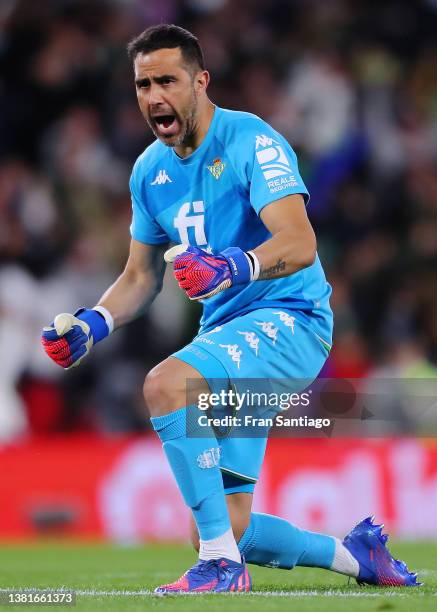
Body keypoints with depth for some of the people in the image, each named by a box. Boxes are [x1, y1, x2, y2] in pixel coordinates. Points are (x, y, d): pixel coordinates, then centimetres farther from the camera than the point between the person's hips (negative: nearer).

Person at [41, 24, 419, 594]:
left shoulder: (251, 142, -14)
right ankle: (357, 553, 28)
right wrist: (93, 322, -2)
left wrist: (233, 267, -47)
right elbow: (142, 277, 17)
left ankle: (221, 565, -29)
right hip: (226, 334, 8)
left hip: (287, 320, -8)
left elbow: (300, 243, -28)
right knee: (225, 532, 4)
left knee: (165, 384, -35)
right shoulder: (149, 171, 8)